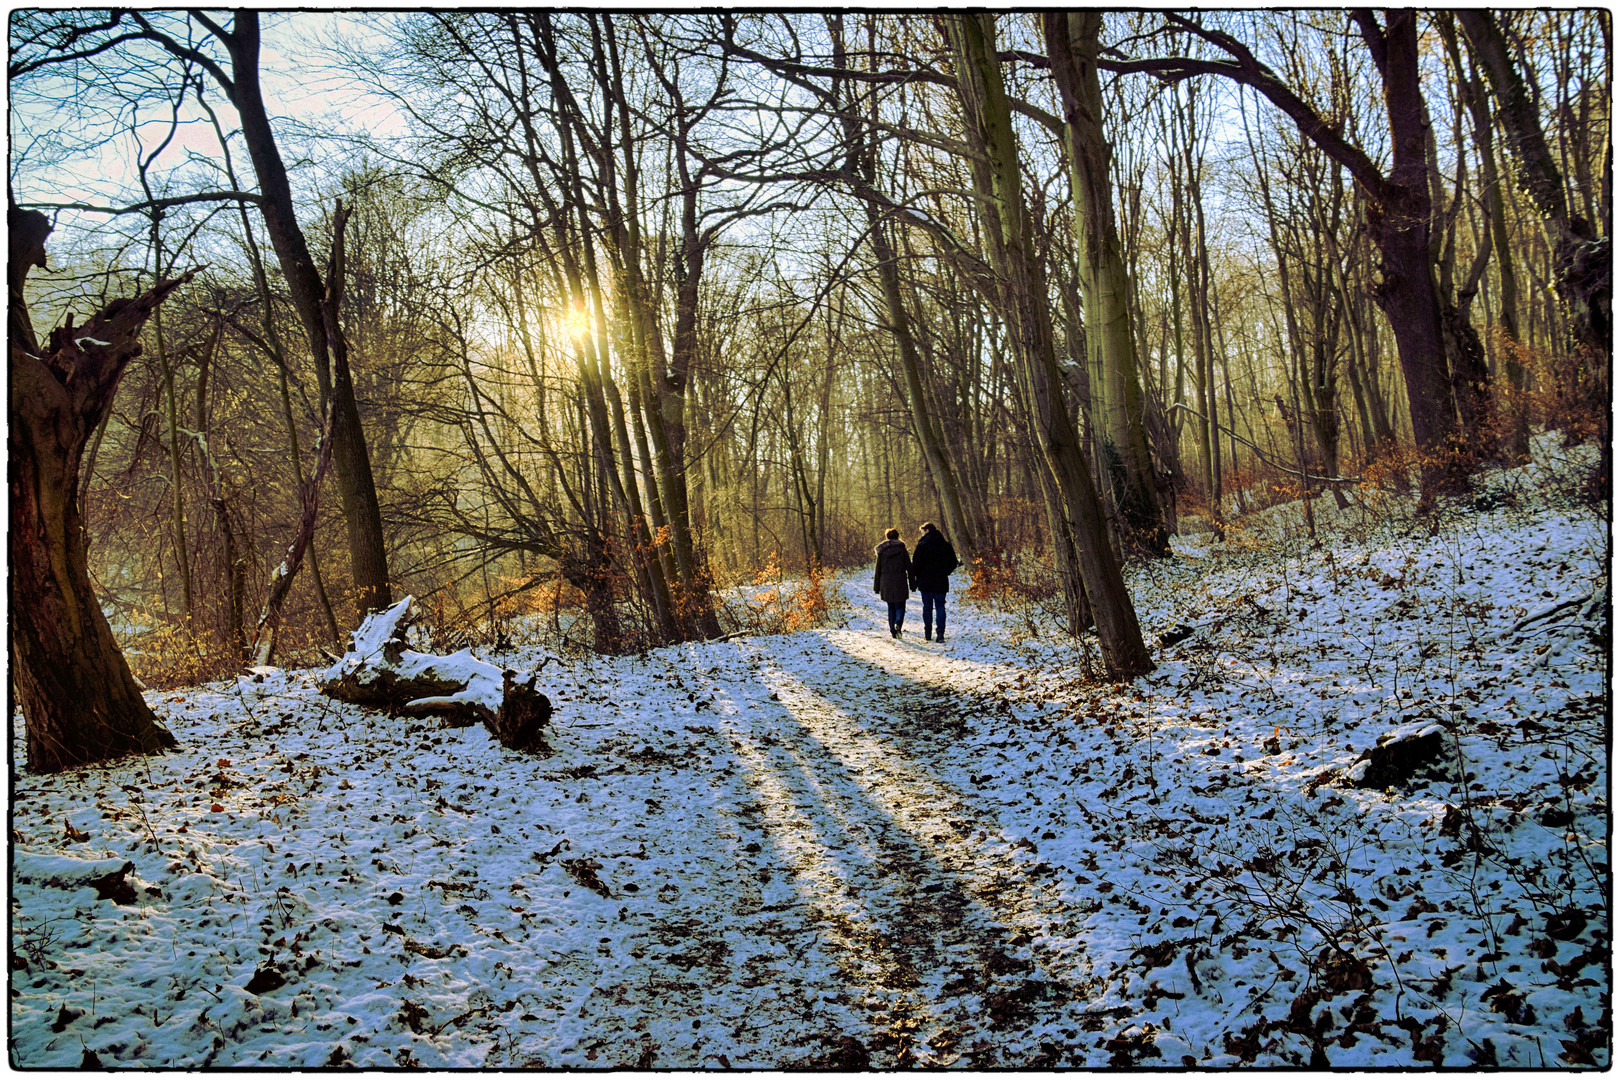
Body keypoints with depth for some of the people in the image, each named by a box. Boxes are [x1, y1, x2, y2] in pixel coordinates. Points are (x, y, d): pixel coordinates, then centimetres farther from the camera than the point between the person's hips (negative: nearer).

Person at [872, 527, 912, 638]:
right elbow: (909, 567, -1)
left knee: (891, 608, 13)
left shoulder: (881, 551, 5)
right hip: (900, 582, -2)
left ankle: (892, 631, 8)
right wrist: (912, 583, 4)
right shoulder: (901, 549, 0)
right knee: (900, 606, 4)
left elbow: (878, 569, 7)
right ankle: (898, 624, -24)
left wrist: (876, 586, 12)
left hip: (886, 583, 2)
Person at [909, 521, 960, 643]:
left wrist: (914, 580, 1)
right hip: (942, 583, 2)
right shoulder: (946, 545, 4)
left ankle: (928, 634, 10)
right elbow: (954, 563, 9)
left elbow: (915, 564, -10)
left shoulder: (922, 545, -9)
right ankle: (940, 633, -9)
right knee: (940, 607, 3)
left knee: (927, 607, 7)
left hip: (926, 583, -2)